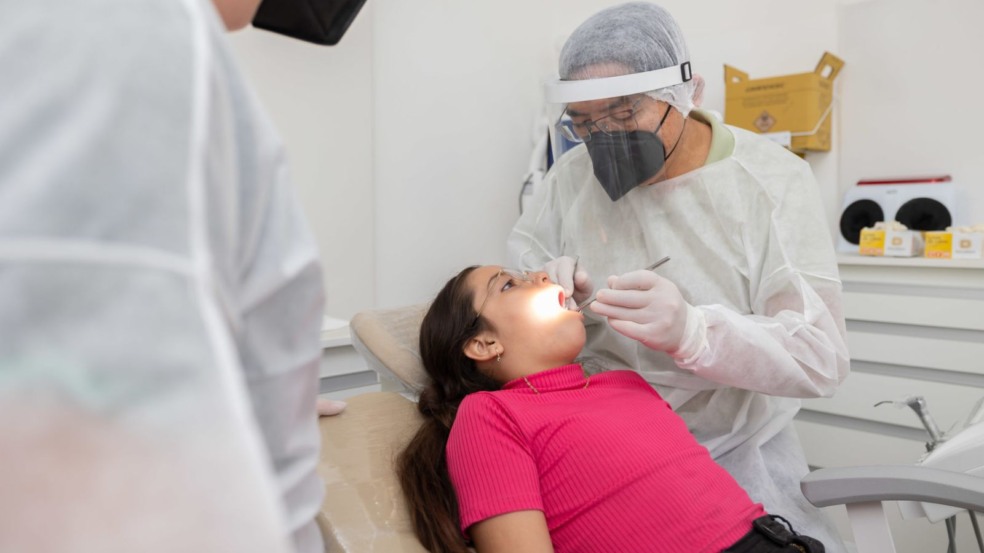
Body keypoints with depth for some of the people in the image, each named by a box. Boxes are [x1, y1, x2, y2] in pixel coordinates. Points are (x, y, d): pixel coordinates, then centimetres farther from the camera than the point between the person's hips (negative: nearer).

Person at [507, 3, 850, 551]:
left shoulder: (774, 179, -12)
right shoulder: (573, 172, -2)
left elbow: (823, 356, -17)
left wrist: (692, 331, -36)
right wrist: (550, 283, -16)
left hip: (734, 446, -1)